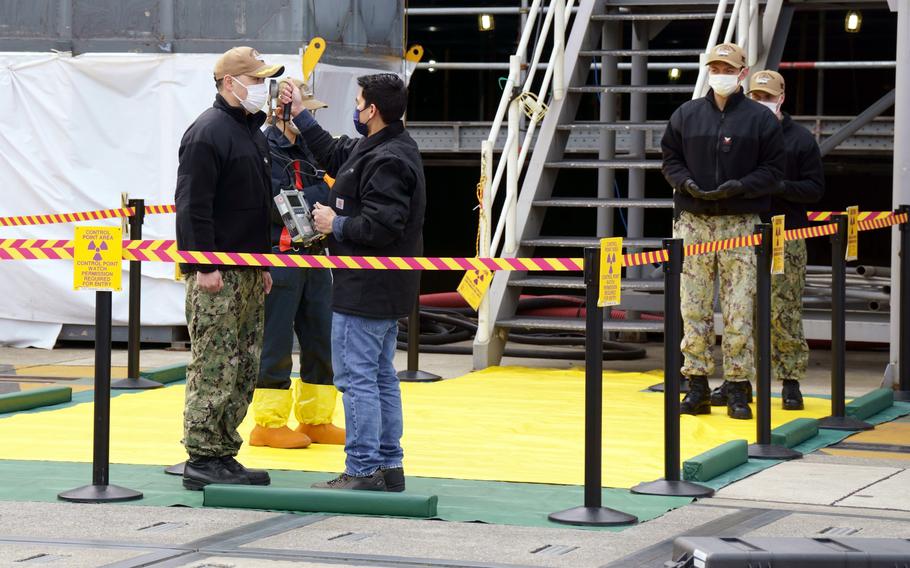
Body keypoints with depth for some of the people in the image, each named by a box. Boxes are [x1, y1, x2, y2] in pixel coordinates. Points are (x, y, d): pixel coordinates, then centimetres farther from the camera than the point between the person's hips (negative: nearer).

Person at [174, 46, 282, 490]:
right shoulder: (209, 133, -12)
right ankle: (202, 460, -4)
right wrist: (204, 265, -21)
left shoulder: (253, 132, 18)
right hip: (216, 273, -10)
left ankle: (223, 453, 17)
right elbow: (193, 204, -17)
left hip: (248, 270, 10)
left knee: (245, 368, 11)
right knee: (215, 368, -8)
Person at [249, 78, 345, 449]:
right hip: (279, 256, -8)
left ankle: (315, 420, 20)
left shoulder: (309, 148, 17)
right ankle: (268, 423, 5)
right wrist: (329, 192, -15)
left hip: (312, 256, 9)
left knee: (321, 339, 11)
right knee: (275, 344, -3)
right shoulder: (265, 149, -10)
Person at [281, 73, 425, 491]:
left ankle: (363, 471, -4)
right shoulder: (372, 148, 12)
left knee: (355, 377, -6)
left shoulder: (387, 161, -21)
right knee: (381, 377, 15)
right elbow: (332, 154, 28)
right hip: (385, 289, 11)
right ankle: (388, 465, 21)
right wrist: (300, 115, 31)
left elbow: (381, 226, -27)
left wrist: (336, 224, -13)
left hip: (366, 290, -11)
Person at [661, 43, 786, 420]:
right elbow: (670, 159, 15)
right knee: (693, 307, 2)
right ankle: (697, 385, 8)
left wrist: (740, 186, -13)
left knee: (740, 310, -4)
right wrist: (686, 182, -5)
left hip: (741, 223, -2)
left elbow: (773, 169, 3)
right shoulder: (686, 115, 11)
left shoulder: (760, 119, 4)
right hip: (694, 222, 2)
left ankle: (738, 388, 2)